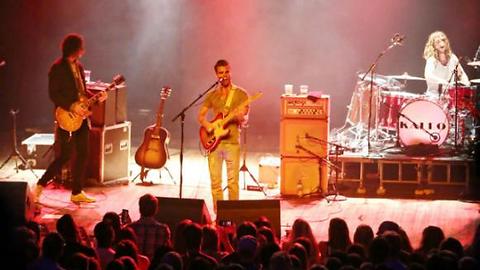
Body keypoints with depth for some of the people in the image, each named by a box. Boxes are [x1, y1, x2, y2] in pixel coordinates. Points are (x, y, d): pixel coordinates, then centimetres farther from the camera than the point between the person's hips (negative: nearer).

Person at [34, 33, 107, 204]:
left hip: (81, 116, 8)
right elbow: (53, 94, -16)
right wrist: (72, 107, -22)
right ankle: (40, 186, 4)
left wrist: (96, 97, 3)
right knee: (65, 156, -9)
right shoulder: (58, 68, -12)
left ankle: (77, 193, 13)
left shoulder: (78, 66, 13)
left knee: (82, 154, 7)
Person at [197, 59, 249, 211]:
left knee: (232, 181, -6)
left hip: (232, 142, -4)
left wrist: (240, 117, -26)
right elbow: (201, 115, 15)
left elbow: (245, 119, -2)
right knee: (215, 181, 3)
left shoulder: (240, 94, 2)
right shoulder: (212, 95, 14)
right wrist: (206, 124, -6)